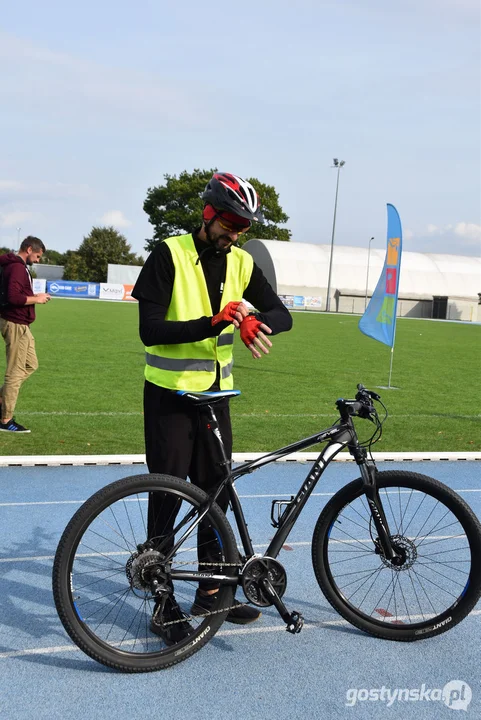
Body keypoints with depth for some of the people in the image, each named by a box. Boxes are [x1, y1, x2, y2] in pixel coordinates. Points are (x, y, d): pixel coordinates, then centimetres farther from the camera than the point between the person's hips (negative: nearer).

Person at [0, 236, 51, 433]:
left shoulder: (18, 266, 14)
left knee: (31, 365, 18)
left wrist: (34, 297, 6)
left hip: (20, 324, 10)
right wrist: (36, 299, -15)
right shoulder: (17, 267, -18)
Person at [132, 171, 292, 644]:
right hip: (169, 396, -5)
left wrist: (254, 322, -23)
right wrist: (212, 323, -31)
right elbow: (149, 330, -19)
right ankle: (163, 603, 13)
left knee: (216, 493, 11)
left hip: (215, 393, 6)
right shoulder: (169, 255, -12)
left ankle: (210, 591, 27)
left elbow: (281, 314, 1)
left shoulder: (241, 263, 4)